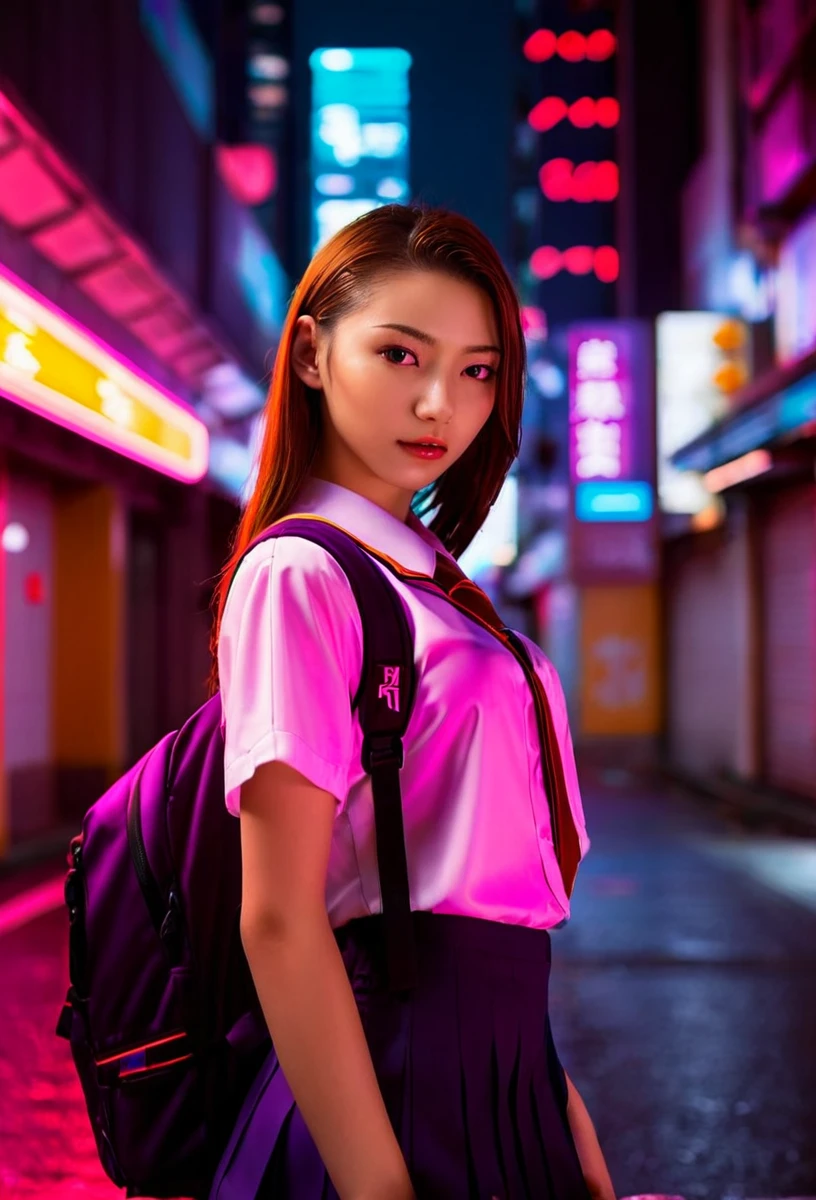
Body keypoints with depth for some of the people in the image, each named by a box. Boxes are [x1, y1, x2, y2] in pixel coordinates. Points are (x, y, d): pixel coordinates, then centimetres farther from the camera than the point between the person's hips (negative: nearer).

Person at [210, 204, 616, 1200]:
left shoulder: (427, 577, 12)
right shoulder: (298, 573, -13)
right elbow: (279, 918, -18)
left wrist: (555, 1099, 13)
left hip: (501, 1060, 8)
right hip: (401, 1065, -8)